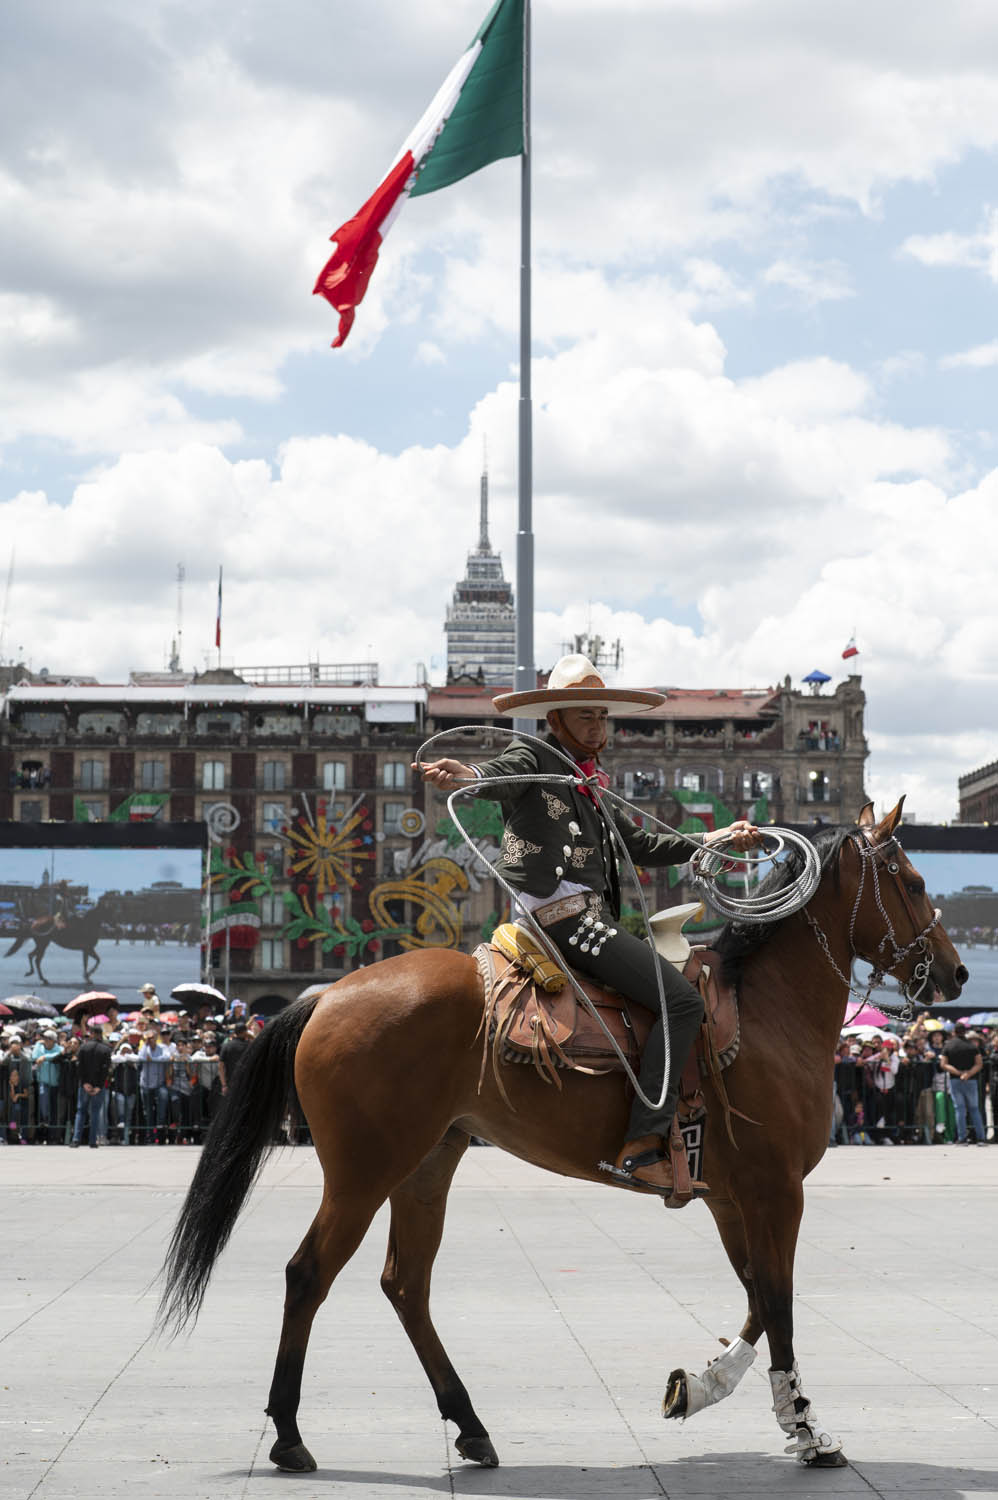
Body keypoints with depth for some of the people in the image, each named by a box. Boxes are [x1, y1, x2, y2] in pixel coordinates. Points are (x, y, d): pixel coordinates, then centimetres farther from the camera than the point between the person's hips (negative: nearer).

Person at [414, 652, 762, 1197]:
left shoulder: (590, 786, 28)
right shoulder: (534, 758, 2)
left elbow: (641, 844, 32)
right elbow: (501, 777, -21)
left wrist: (712, 840, 28)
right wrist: (463, 776, -44)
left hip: (588, 917, 10)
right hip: (561, 913, -10)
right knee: (681, 999, -19)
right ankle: (641, 1148, -27)